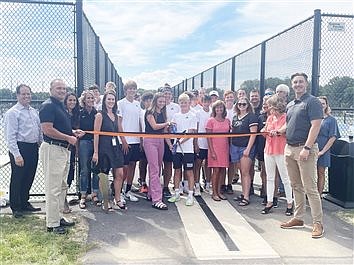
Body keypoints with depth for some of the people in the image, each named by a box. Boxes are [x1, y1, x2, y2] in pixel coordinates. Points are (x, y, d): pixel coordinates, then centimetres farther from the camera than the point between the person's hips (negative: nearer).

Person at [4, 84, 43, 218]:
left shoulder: (34, 111, 13)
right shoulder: (12, 113, -8)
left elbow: (39, 130, 18)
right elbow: (10, 136, -14)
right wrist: (16, 155, -19)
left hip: (34, 148, 7)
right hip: (20, 148, -7)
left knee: (29, 178, 15)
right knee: (17, 179, 3)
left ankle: (25, 203, 30)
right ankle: (16, 207, 17)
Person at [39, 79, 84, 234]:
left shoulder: (61, 106, 18)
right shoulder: (48, 106, -12)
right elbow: (47, 129, -22)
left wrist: (74, 132, 10)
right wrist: (68, 138, -16)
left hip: (64, 149, 11)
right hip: (52, 149, -10)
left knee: (62, 186, 16)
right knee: (53, 188, -5)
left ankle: (57, 217, 28)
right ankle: (52, 224, 3)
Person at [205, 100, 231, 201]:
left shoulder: (227, 121, 10)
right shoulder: (211, 121, -2)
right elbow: (208, 137, -5)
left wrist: (229, 149, 7)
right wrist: (212, 151, -11)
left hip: (224, 149, 4)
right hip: (215, 148, -4)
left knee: (222, 171, 6)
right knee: (216, 170, -3)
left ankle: (219, 191, 16)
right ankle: (214, 193, 7)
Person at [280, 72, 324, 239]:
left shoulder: (312, 102, -6)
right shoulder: (290, 105, 18)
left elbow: (315, 125, -15)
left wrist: (307, 148, -21)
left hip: (305, 149, -8)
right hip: (289, 148, 8)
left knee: (310, 188, -6)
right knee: (296, 186, 13)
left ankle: (317, 223, 4)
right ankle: (298, 218, 23)